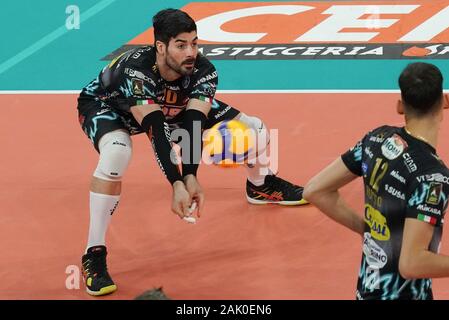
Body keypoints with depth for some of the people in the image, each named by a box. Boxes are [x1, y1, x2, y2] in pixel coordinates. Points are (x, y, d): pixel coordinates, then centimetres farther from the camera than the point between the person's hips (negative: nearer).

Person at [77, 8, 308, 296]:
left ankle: (260, 186, 37)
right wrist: (177, 184, -52)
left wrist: (190, 178, -49)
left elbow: (193, 127, -35)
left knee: (253, 128, 0)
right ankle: (94, 256, -31)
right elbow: (156, 133, -45)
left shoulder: (204, 72, -28)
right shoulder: (135, 70, -42)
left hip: (174, 107, 5)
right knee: (116, 154, -41)